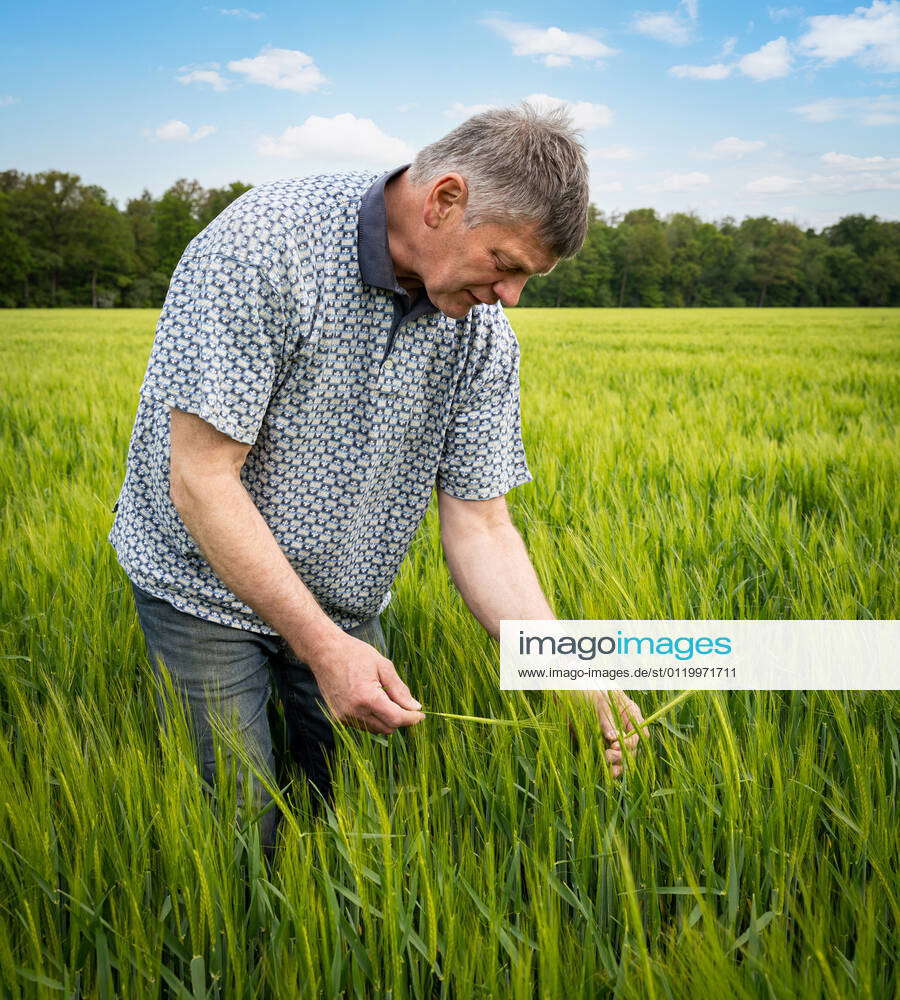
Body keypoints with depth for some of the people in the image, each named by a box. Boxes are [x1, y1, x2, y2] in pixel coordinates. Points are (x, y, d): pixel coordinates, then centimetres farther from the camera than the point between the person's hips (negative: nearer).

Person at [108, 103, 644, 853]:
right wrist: (323, 646, -29)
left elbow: (479, 525, -7)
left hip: (344, 605, 5)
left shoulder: (483, 331, -9)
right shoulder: (262, 246, -26)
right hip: (208, 587, -4)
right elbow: (201, 479, -26)